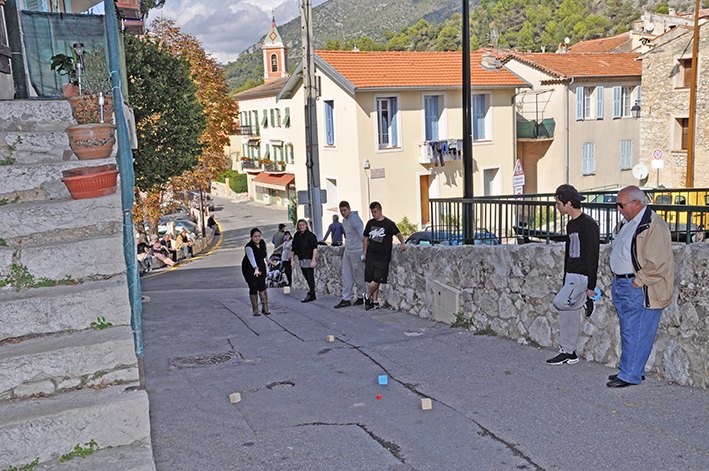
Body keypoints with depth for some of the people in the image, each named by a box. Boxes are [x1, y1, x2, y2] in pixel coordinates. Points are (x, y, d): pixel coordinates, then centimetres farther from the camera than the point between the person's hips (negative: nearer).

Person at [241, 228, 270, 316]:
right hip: (249, 268, -4)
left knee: (262, 285, -7)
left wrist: (267, 259, 30)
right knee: (253, 287, -10)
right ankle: (255, 310, 0)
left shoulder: (263, 242, -6)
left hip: (261, 266, 5)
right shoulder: (248, 247, -26)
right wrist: (256, 269, -58)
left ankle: (265, 307, -3)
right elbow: (251, 258, -43)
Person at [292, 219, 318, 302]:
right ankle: (311, 294, 18)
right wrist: (292, 259, 9)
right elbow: (293, 249, 16)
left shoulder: (310, 235, -8)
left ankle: (311, 295, 0)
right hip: (301, 260, 7)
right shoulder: (296, 236, 11)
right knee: (307, 278, 11)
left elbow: (315, 249, -12)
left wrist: (313, 260, -18)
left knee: (310, 278, -5)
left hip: (309, 260, -7)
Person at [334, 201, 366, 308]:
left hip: (356, 251, -9)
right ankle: (346, 299, 8)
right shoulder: (344, 220, 13)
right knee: (346, 276, 6)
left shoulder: (354, 219, -15)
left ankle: (361, 297, 14)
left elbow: (362, 236, -18)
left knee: (358, 276, 1)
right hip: (347, 251, 9)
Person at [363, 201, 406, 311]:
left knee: (377, 280, -9)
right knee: (373, 280, 2)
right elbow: (366, 239, 18)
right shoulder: (370, 223, 11)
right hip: (370, 255, 3)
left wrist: (402, 243, -29)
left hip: (382, 257, -3)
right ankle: (375, 301, 12)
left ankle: (368, 296, 11)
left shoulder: (389, 223, -2)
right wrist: (364, 254, 14)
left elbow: (398, 234, -9)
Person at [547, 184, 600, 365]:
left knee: (560, 302, -21)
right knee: (568, 314, 8)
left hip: (583, 276, -9)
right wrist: (565, 280, 21)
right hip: (571, 275, 9)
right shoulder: (571, 224, 15)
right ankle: (568, 353, 14)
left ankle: (586, 300, 4)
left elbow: (593, 256, -17)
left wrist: (591, 286, -19)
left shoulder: (588, 224, -14)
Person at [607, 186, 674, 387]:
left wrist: (637, 283, -17)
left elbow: (657, 265, -21)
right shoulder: (628, 223, 14)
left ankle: (630, 375, 5)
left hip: (639, 290, -10)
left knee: (635, 332, -3)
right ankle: (631, 370, 26)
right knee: (628, 331, 16)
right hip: (621, 285, 10)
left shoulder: (654, 225, -17)